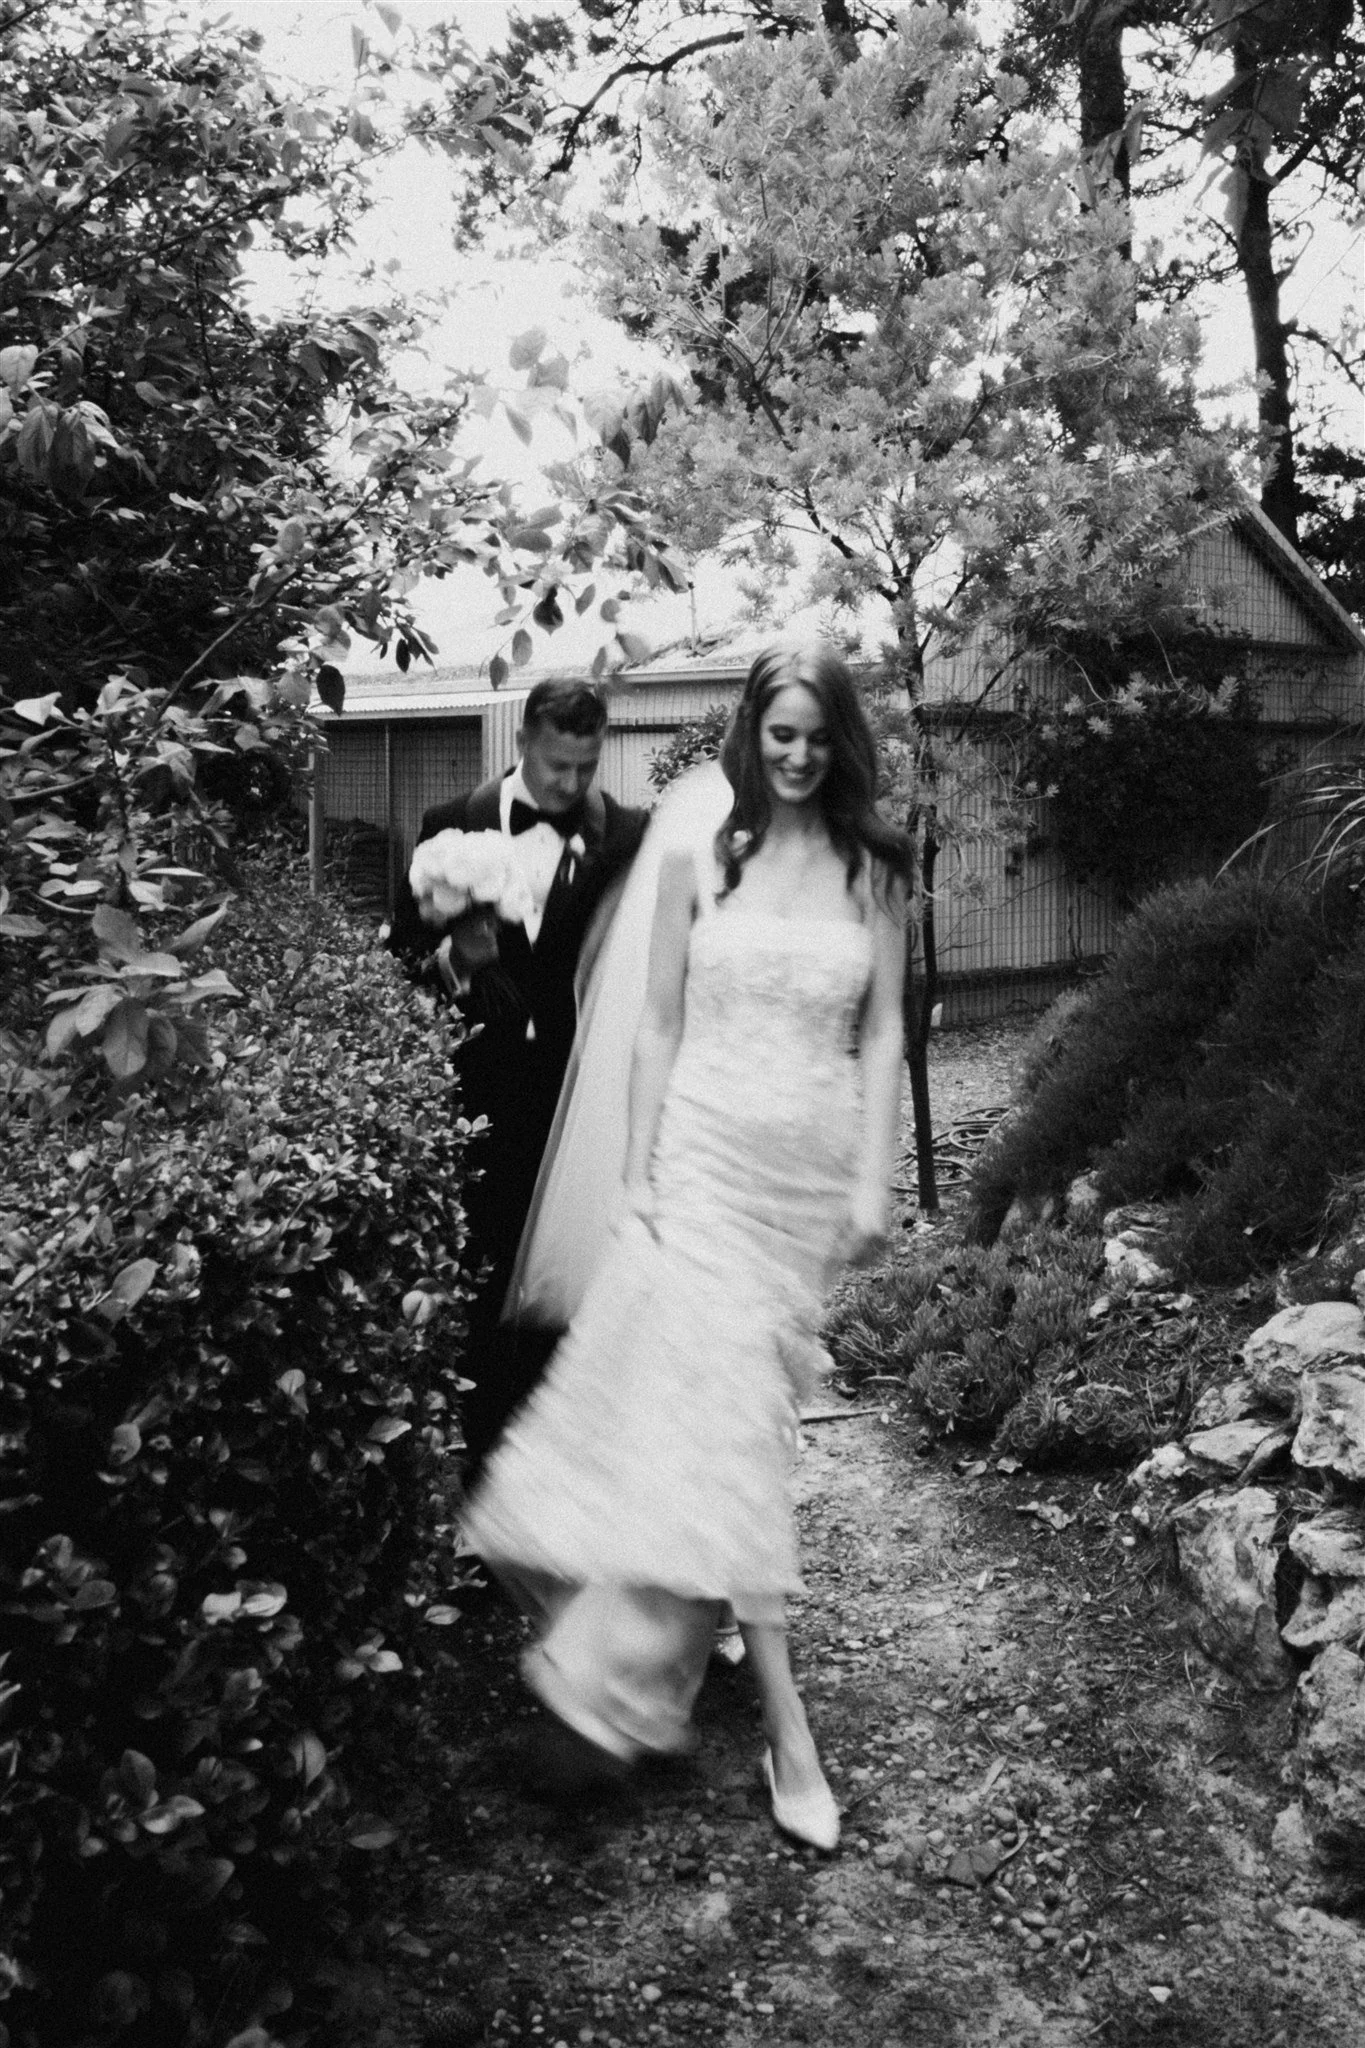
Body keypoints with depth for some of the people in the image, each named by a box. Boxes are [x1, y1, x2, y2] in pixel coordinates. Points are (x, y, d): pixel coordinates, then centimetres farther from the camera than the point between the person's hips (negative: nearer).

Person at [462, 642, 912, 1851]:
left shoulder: (874, 873, 5)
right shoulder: (698, 862, 2)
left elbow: (884, 1035, 4)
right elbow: (659, 1025, 2)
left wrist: (874, 1182, -2)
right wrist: (638, 1173, -2)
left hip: (813, 1170, 2)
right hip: (704, 1159, -2)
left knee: (746, 1419, 10)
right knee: (724, 1423, -8)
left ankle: (643, 1650, 34)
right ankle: (789, 1734, -1)